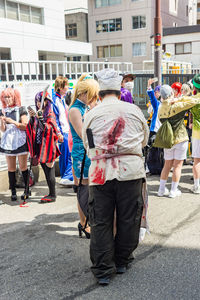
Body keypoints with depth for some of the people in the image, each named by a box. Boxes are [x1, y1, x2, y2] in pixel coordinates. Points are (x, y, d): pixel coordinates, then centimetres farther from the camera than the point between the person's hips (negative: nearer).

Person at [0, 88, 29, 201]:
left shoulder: (21, 109, 2)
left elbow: (25, 126, -4)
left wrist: (12, 121, -14)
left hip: (20, 141, -3)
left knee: (23, 167, -3)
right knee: (11, 168, 3)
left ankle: (27, 190, 8)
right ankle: (13, 192, 8)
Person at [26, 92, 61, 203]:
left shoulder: (50, 114, -7)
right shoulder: (37, 114, 13)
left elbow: (49, 129, -19)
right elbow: (32, 129, 11)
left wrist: (40, 118, -26)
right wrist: (32, 117, -1)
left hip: (48, 147, -7)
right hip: (40, 147, 7)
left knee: (50, 171, -4)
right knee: (46, 171, 12)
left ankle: (53, 195, 4)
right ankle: (51, 193, 21)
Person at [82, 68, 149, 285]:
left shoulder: (91, 115, 4)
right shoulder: (134, 110, 7)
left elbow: (87, 145, 12)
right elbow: (144, 139, 19)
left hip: (101, 172, 0)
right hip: (131, 169, 1)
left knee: (100, 222, 8)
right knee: (128, 219, 14)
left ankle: (102, 270, 12)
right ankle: (122, 262, 28)